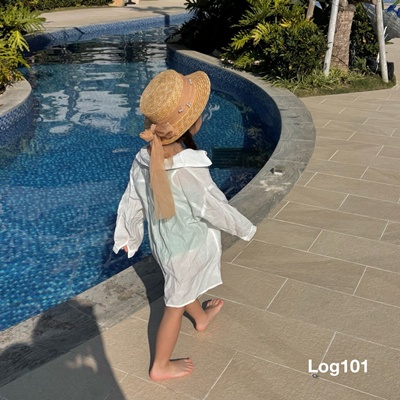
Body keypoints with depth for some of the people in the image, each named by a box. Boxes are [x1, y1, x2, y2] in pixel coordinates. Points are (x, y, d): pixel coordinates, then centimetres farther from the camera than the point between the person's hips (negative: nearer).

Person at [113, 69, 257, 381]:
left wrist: (125, 237, 13)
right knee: (175, 306, 14)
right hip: (188, 247, -6)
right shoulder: (190, 171, -35)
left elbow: (131, 201, -3)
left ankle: (201, 317, 63)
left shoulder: (144, 160, -16)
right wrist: (246, 229, -4)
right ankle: (161, 367, 34)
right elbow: (216, 209, -23)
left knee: (184, 285, 32)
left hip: (162, 241, 6)